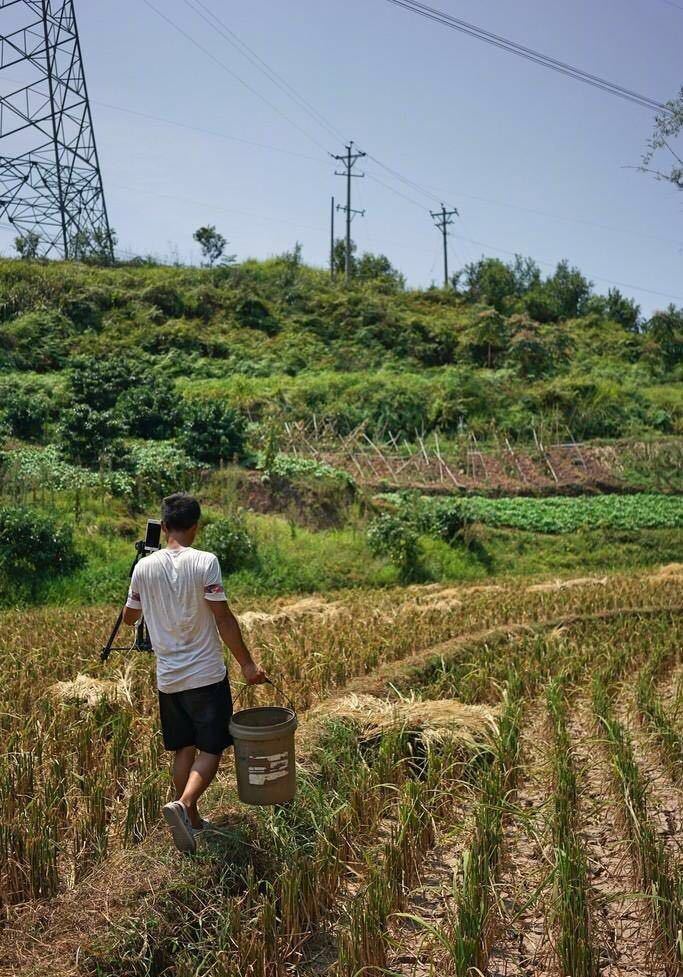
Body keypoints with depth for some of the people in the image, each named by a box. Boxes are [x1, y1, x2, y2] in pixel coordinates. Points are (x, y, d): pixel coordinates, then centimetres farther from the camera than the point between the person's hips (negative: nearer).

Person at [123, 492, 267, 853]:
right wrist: (247, 663, -6)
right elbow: (223, 619, -14)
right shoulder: (204, 562, -13)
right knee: (210, 749, 5)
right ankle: (182, 804, -17)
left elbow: (129, 617, 14)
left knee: (183, 749, 17)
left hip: (168, 677, 5)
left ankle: (191, 820, 25)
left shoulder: (144, 567, 0)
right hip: (206, 674, -4)